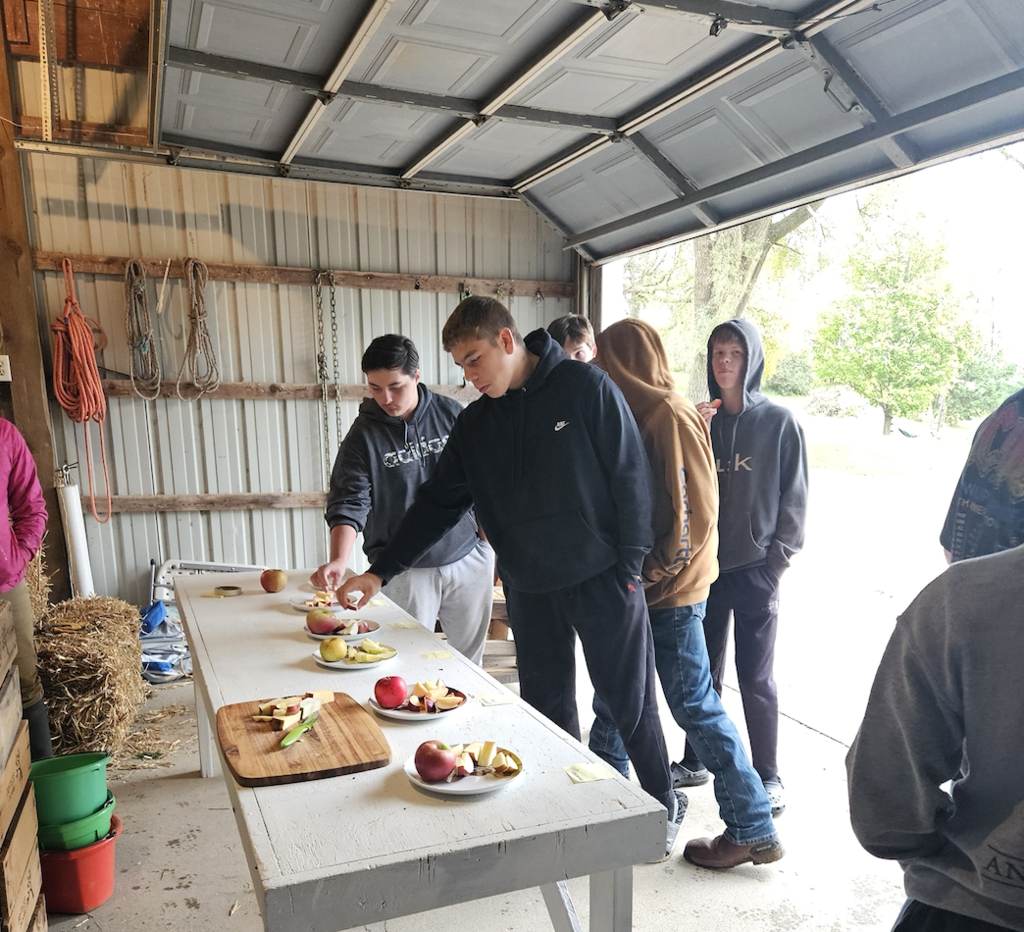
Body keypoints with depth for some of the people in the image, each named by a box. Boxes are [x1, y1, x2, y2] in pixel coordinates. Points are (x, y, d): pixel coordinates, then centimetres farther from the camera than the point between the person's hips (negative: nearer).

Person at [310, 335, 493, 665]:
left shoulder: (452, 414, 0)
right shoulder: (362, 436, -6)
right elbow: (349, 504, -12)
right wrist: (339, 560, -28)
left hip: (469, 560, 3)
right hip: (404, 572, -2)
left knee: (470, 661, 14)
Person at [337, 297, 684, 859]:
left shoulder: (587, 388, -9)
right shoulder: (475, 423, 5)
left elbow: (630, 477, -8)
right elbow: (438, 505, 8)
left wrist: (630, 567, -11)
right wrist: (380, 572, 3)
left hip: (602, 580, -4)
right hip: (529, 590, 4)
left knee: (630, 700, 8)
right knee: (546, 705, 11)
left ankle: (664, 805, 30)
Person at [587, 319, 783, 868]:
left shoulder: (669, 416, -17)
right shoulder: (643, 415, 11)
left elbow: (691, 510, -21)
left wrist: (654, 574, -15)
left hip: (669, 592, -9)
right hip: (640, 586, 9)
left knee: (695, 705, 1)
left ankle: (752, 829, 16)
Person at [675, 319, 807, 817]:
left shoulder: (778, 421, -2)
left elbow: (794, 497, -2)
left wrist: (776, 561, -8)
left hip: (755, 569, -4)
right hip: (704, 565, 4)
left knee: (756, 677, 4)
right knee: (701, 670, 14)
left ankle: (767, 776, 20)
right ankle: (695, 762, 29)